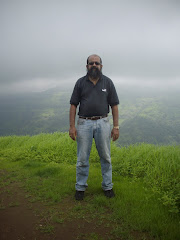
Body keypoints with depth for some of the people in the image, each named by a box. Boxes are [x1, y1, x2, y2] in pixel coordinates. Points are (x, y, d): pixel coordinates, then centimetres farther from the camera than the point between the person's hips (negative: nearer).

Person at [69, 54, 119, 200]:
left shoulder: (108, 82, 6)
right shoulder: (80, 82, 6)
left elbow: (114, 105, 6)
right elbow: (73, 105, 5)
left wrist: (116, 126, -1)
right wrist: (72, 126, -4)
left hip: (102, 123, 1)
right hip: (84, 123, 0)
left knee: (105, 157, 8)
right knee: (82, 158, 5)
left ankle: (107, 186, 25)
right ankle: (80, 187, 22)